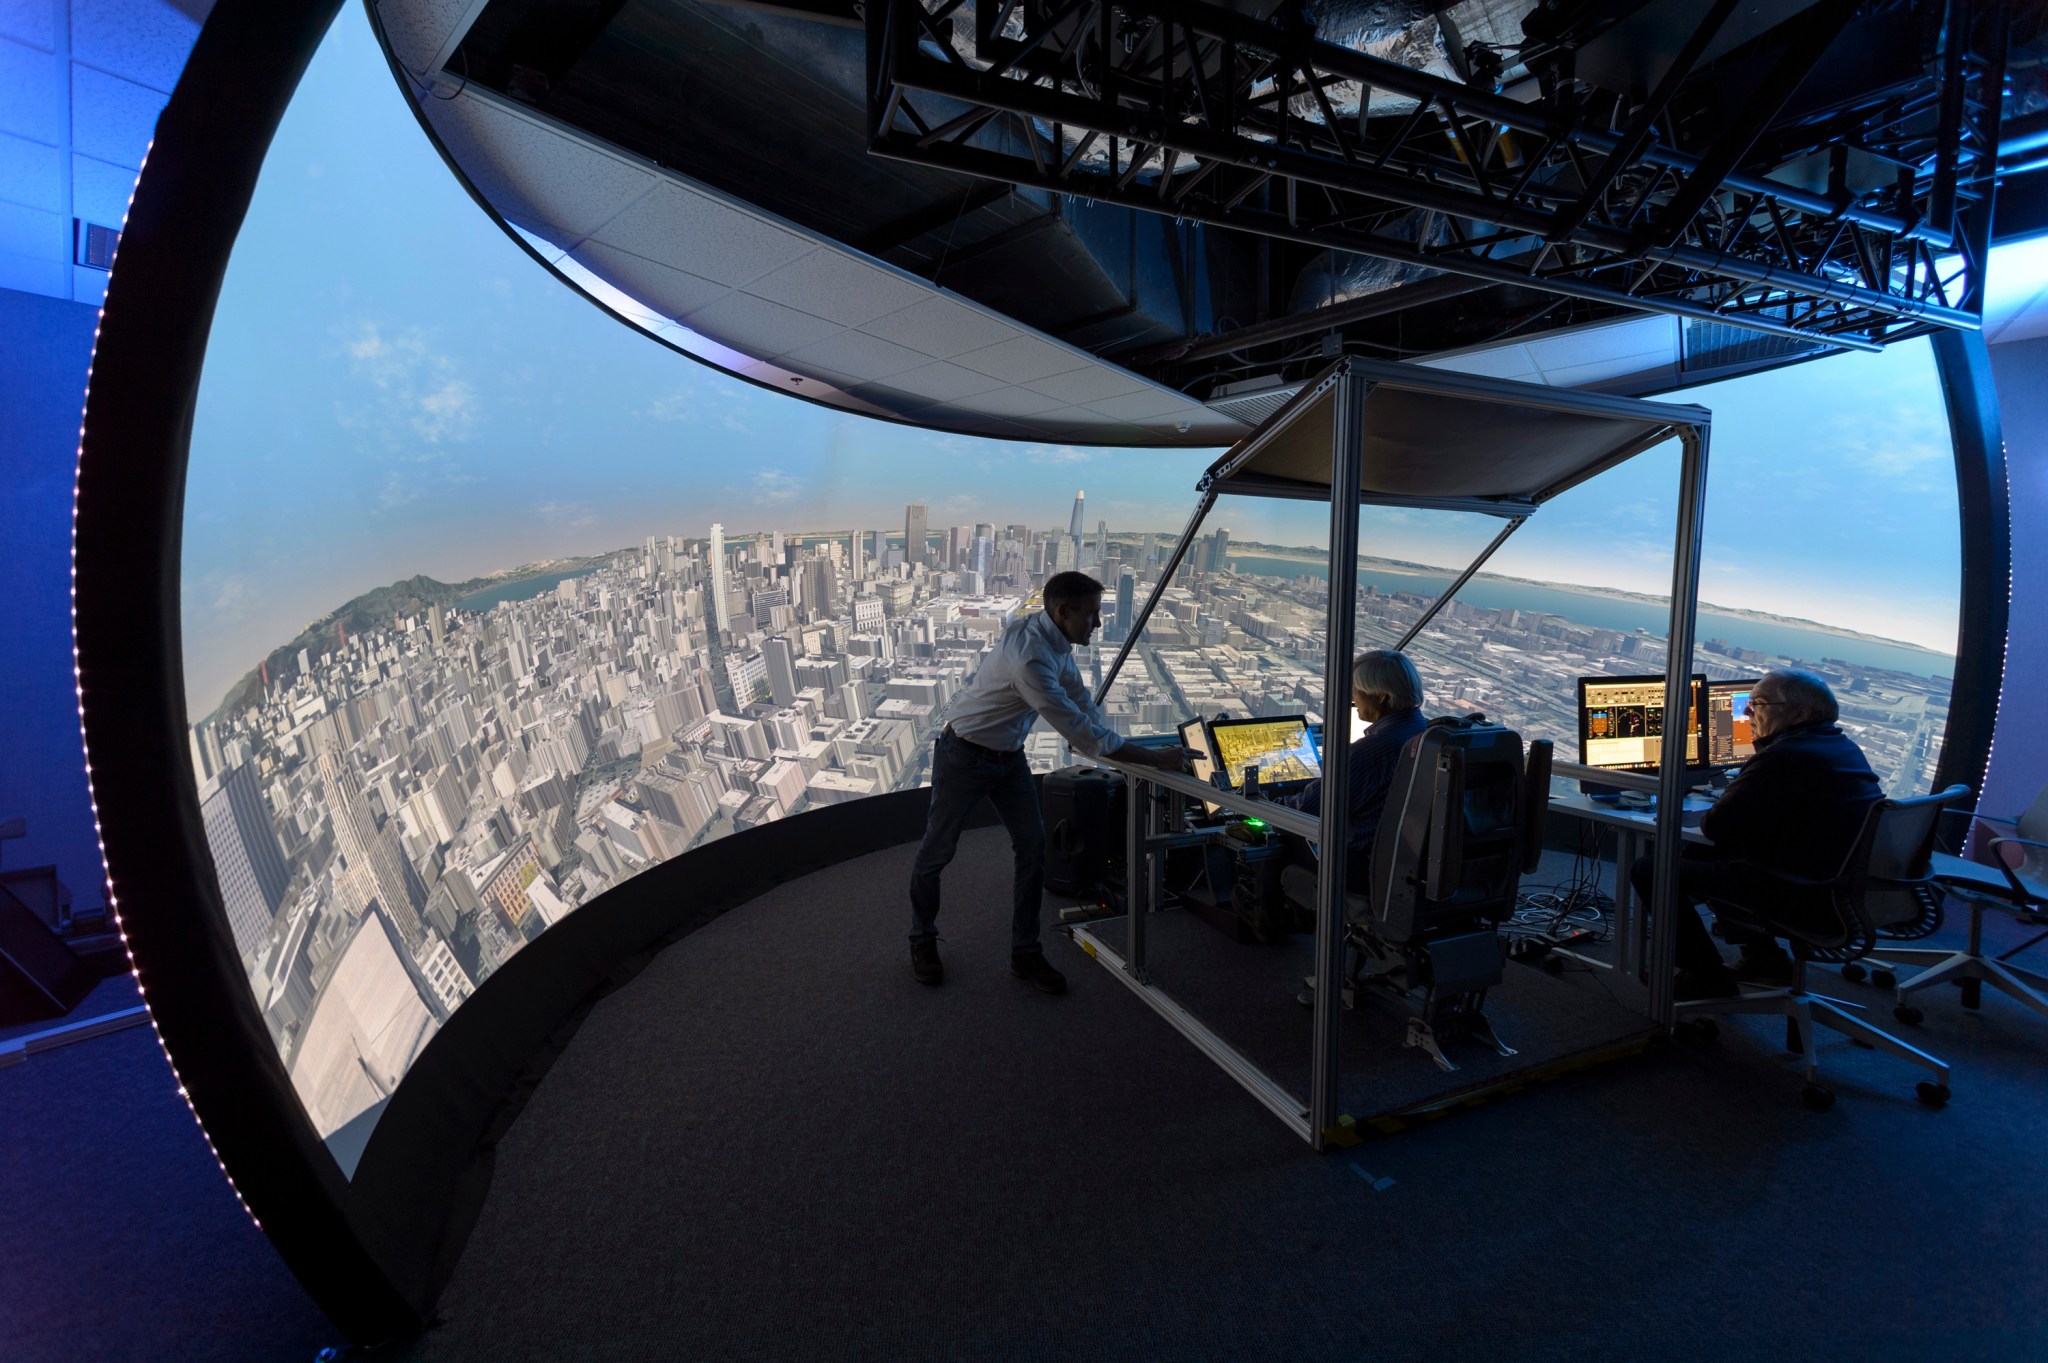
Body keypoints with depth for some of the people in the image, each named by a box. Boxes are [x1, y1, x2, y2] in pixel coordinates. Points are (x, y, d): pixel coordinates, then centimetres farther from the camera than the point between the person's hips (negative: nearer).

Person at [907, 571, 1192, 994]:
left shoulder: (1057, 639, -7)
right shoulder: (1030, 658, -35)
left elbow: (1079, 697, 7)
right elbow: (1079, 730, -34)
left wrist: (1113, 746, -2)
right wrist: (1154, 759, -28)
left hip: (1010, 757, 8)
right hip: (965, 757, -8)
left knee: (1032, 847, 5)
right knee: (937, 849, 9)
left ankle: (1025, 952, 18)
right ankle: (922, 940, 32)